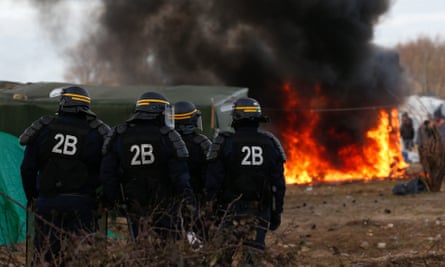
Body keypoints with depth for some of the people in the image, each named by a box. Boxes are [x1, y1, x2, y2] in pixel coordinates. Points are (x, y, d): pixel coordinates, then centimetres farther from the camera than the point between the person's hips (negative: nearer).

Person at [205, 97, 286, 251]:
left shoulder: (224, 143, -5)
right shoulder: (270, 143, 5)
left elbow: (213, 181, -6)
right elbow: (279, 183, 7)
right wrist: (277, 212, 15)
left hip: (232, 211, -3)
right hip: (261, 214, 3)